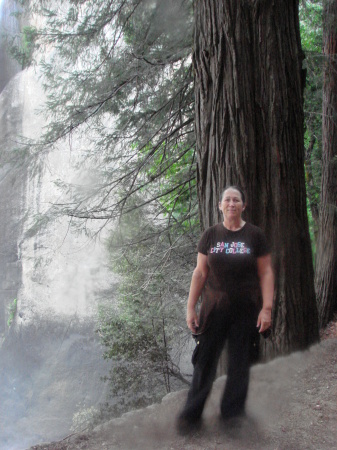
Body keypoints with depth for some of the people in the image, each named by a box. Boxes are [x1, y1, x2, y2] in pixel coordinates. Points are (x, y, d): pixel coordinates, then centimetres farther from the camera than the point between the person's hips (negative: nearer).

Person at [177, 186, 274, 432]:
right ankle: (191, 415, 16)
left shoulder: (255, 235, -1)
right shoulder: (211, 235, 2)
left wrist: (267, 308, -8)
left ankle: (232, 413, 25)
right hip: (214, 309, 1)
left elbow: (266, 273, -1)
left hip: (245, 311, 0)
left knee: (239, 364, 9)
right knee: (205, 361, 4)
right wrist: (190, 307, 0)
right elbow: (200, 273, 4)